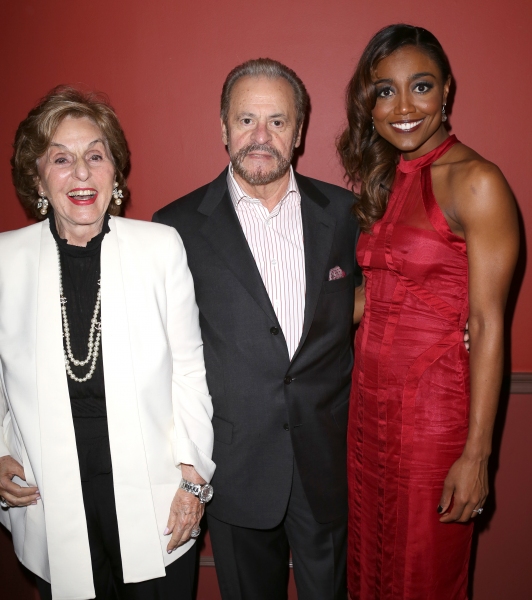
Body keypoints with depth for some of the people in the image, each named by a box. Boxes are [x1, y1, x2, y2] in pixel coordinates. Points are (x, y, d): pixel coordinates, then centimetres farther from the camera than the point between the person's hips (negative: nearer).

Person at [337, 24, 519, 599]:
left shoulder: (476, 182, -13)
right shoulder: (384, 179, 9)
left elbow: (487, 324, -15)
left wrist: (476, 454, -16)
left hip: (436, 411, -6)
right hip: (370, 402, 6)